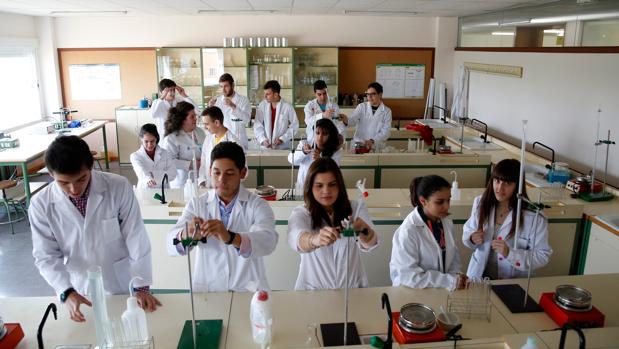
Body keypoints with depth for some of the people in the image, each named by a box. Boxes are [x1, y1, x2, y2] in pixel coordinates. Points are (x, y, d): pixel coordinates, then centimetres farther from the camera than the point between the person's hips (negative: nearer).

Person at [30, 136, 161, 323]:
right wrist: (67, 292, -23)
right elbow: (46, 256, -8)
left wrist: (142, 286, -11)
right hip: (82, 291, 1)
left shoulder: (119, 187, -20)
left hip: (125, 286, -1)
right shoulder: (41, 204, -14)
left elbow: (137, 240, -14)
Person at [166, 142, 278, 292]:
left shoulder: (258, 206, -1)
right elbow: (171, 244, -4)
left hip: (248, 289, -1)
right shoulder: (196, 205, 6)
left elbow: (268, 241, -18)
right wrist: (186, 235, -26)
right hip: (206, 290, 2)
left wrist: (230, 237, -35)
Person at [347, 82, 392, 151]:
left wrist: (372, 141, -20)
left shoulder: (387, 111, 4)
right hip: (358, 145, 1)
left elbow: (386, 132, -5)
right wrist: (346, 120, -31)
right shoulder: (362, 106, 7)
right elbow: (353, 120, -8)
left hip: (376, 147, -1)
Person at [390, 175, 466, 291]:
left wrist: (455, 276, -6)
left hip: (442, 290, 4)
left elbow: (454, 256, 12)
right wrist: (450, 281, -19)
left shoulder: (447, 222, 1)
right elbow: (408, 275, -18)